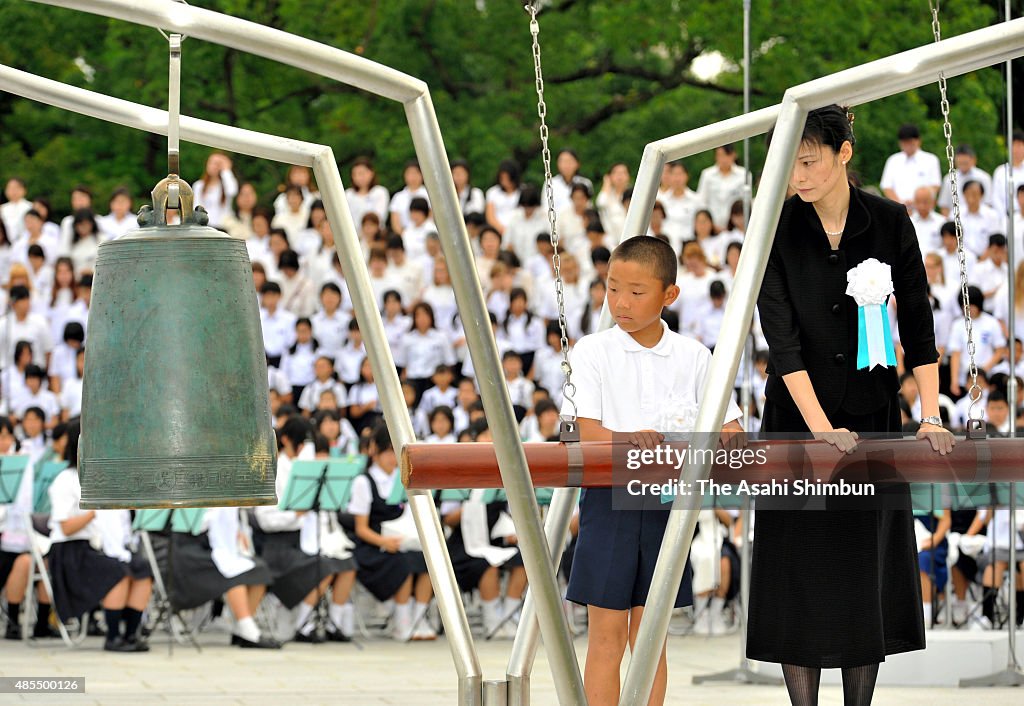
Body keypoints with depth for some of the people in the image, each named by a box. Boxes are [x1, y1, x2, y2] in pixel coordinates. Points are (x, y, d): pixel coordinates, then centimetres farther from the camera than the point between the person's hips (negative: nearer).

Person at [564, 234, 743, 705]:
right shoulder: (592, 353, -1)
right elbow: (588, 433, -9)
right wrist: (632, 441, -28)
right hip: (610, 501, -2)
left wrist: (725, 440, -20)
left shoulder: (692, 357, 5)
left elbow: (729, 429, 4)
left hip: (666, 504, 2)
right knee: (607, 635, -2)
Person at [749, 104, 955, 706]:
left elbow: (917, 323, -3)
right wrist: (821, 428, -22)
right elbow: (782, 336, -14)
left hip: (872, 415, 1)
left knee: (869, 568, 4)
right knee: (800, 571, -2)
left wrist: (931, 416, -12)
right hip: (797, 415, -1)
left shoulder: (889, 222, -3)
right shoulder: (777, 228, -8)